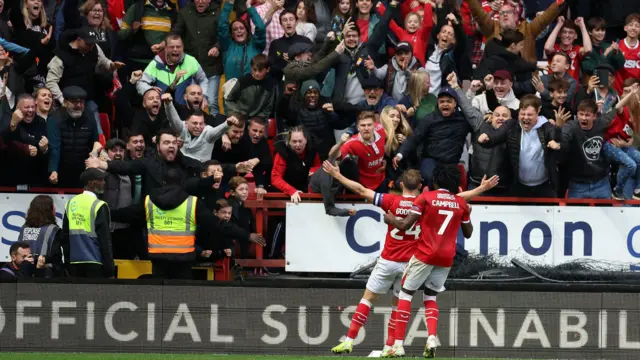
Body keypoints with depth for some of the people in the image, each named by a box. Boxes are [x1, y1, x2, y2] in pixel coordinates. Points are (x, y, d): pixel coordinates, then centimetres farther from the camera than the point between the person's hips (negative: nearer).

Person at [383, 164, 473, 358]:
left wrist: (392, 219, 11)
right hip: (447, 258, 4)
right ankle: (432, 337, -5)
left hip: (425, 254, -4)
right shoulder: (461, 203, 6)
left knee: (405, 294, 5)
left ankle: (398, 344, -4)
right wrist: (467, 214, 32)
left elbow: (405, 226, -9)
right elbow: (468, 233, 16)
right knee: (430, 297, 19)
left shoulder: (426, 198, -5)